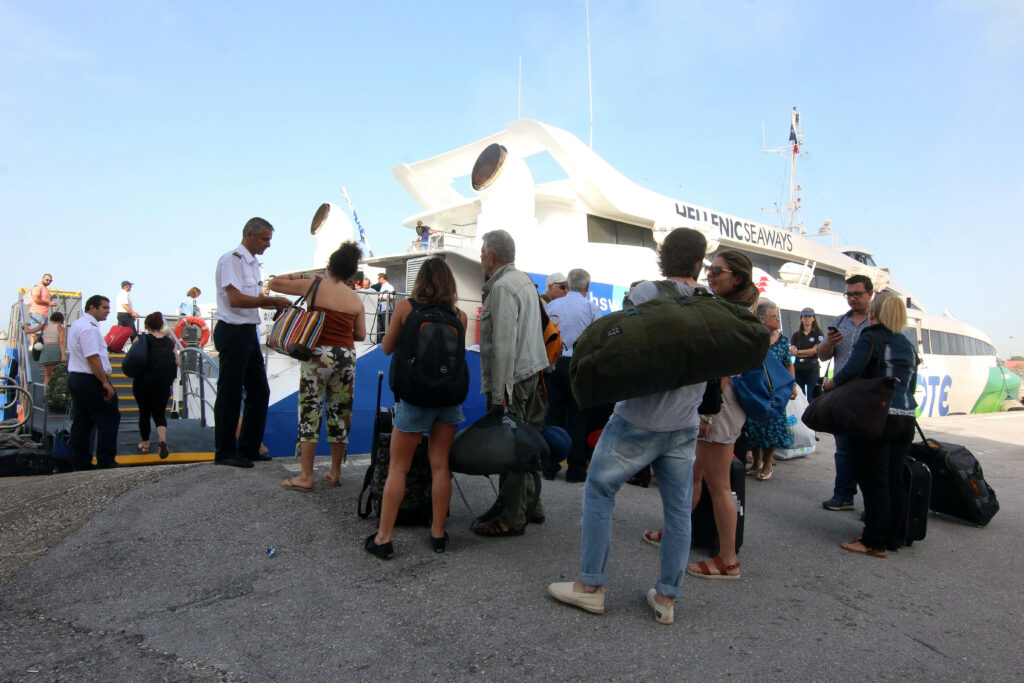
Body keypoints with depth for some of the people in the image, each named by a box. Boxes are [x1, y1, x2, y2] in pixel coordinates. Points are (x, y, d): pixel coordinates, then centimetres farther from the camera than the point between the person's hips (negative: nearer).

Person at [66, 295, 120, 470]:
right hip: (90, 381, -11)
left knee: (81, 423, 12)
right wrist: (105, 383, -21)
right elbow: (92, 357, -22)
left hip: (74, 377, 11)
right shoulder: (89, 327, -16)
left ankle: (80, 463, 17)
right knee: (109, 420, -3)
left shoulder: (77, 325, 18)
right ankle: (106, 462, -1)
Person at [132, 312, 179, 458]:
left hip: (143, 382, -1)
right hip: (163, 384, 1)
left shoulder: (141, 339, -4)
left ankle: (145, 443, 26)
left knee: (144, 412, 14)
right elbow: (176, 362, 4)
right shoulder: (169, 341, 4)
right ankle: (162, 439, -17)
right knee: (159, 412, 8)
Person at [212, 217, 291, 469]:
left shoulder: (253, 264, 18)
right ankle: (224, 453, 8)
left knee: (259, 391, 12)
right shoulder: (231, 259, -11)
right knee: (230, 394, -2)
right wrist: (272, 300, -20)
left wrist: (277, 304, 7)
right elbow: (236, 299, -21)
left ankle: (248, 448, 21)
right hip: (232, 332, -10)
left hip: (249, 332, 10)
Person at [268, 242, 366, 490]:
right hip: (346, 356, 3)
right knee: (340, 414, 11)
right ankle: (335, 472, 21)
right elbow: (361, 335, 9)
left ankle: (306, 476, 5)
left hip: (318, 354, -3)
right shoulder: (356, 299, 6)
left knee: (310, 413, 3)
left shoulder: (314, 286, -2)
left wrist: (298, 277, 20)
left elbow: (274, 283, 7)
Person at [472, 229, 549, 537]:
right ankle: (530, 504, 29)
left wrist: (498, 394, -20)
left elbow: (504, 346, -21)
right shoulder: (525, 280, 15)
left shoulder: (502, 288, -15)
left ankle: (511, 518, 6)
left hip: (513, 379, -10)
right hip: (532, 372, 10)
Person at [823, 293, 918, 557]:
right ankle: (895, 538, 21)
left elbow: (851, 371, -20)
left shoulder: (870, 338, -7)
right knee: (895, 480, 13)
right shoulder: (908, 346, 16)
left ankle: (874, 542, 2)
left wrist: (829, 384, -4)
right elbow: (911, 385, 19)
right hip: (905, 419, 8)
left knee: (874, 481, -3)